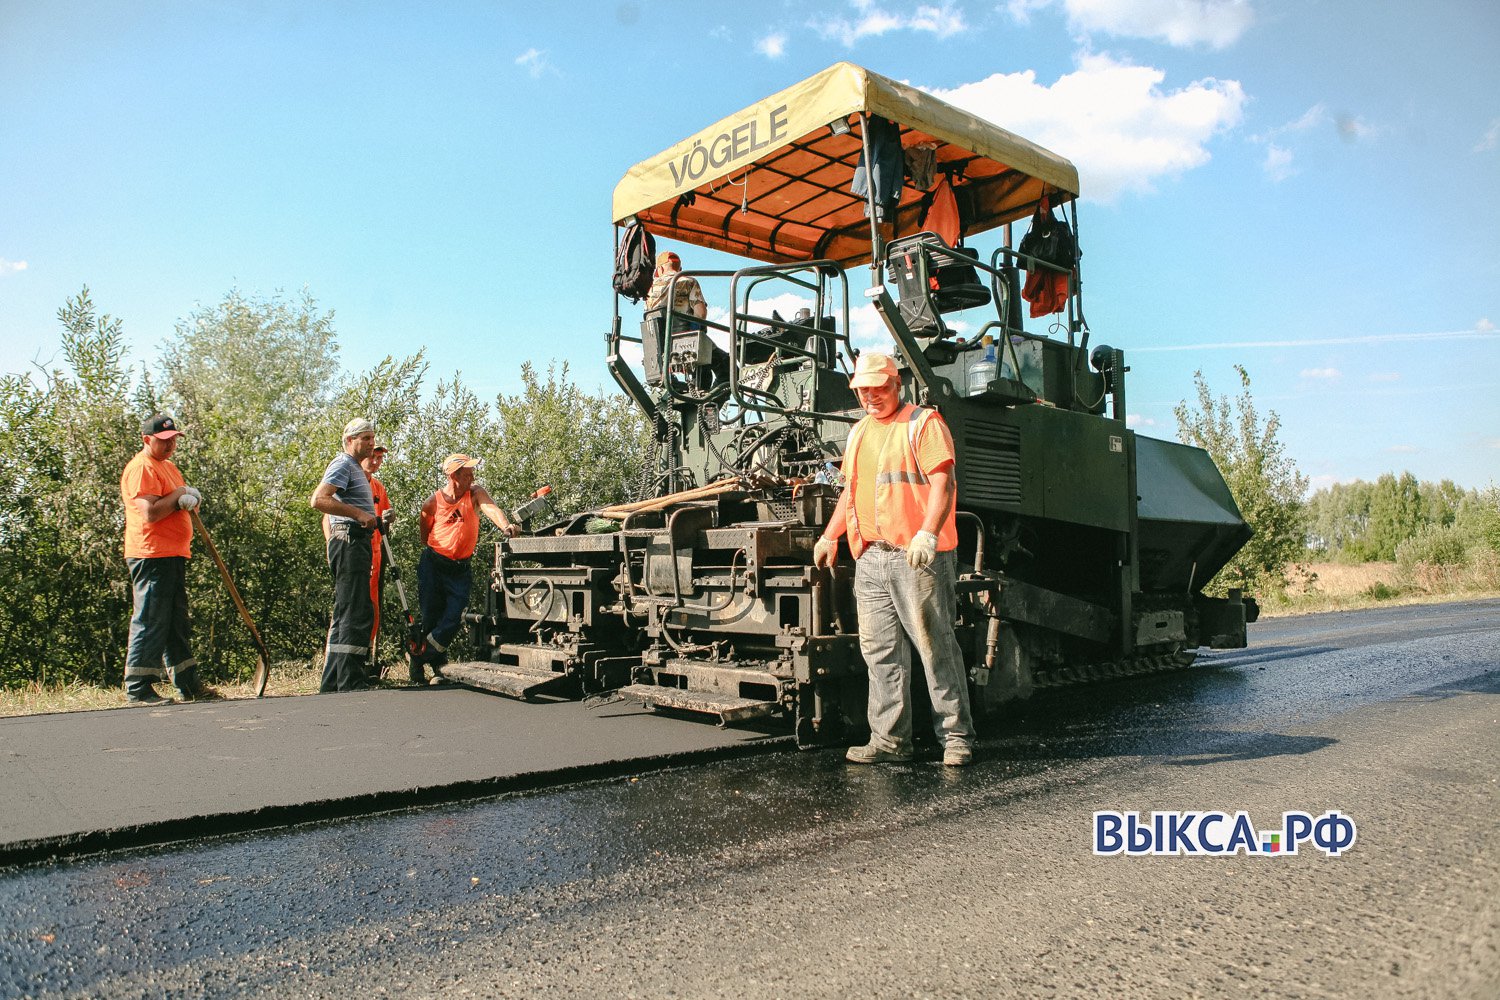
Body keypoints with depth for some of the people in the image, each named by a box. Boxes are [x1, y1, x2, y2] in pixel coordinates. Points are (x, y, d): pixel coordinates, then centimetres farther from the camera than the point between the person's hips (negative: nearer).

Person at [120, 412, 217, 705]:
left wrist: (190, 498, -2)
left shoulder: (168, 465, 20)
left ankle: (189, 684, 20)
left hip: (173, 555, 10)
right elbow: (150, 512, -22)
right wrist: (179, 495, -10)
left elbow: (187, 498, 21)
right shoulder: (141, 467, -11)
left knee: (178, 623, 13)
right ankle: (137, 690, -3)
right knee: (150, 622, -8)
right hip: (151, 556, -10)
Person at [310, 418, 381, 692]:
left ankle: (332, 684, 16)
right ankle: (351, 683, -14)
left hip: (357, 542, 11)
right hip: (349, 539, -11)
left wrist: (377, 519, 20)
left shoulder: (356, 469, 26)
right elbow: (319, 499, -21)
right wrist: (358, 514, -22)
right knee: (356, 613, -14)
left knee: (345, 613, 11)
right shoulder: (343, 464, -6)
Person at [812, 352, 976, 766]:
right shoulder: (858, 433, 22)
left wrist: (927, 534, -25)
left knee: (935, 646, -3)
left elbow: (942, 483, -12)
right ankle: (889, 739, 13)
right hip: (870, 558, 7)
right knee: (880, 650, 6)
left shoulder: (923, 423, -1)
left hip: (917, 557, -7)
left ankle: (956, 736, 7)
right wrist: (829, 536, 25)